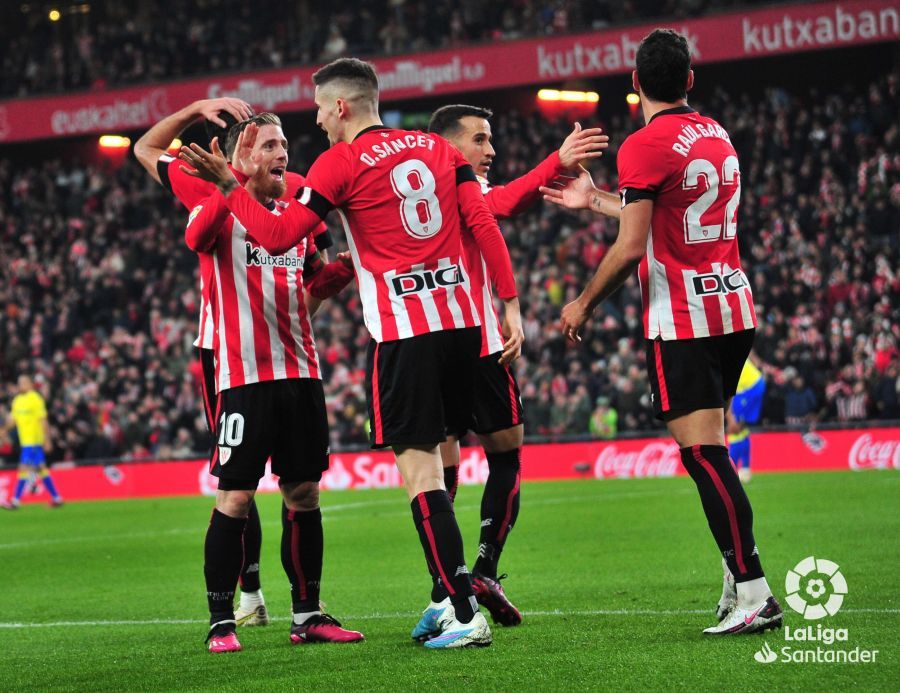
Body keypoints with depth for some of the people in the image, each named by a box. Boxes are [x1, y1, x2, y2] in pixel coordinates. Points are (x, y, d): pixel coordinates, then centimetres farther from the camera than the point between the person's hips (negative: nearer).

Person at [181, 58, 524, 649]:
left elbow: (278, 237, -5)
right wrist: (511, 305, 7)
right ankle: (454, 593, 17)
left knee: (420, 471, -4)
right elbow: (484, 226, 6)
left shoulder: (340, 162, -4)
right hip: (461, 318, 6)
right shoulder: (439, 149, 13)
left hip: (402, 329, -6)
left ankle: (466, 616, -9)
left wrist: (229, 184, 6)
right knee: (435, 459, 17)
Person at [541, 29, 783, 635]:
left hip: (682, 320, -8)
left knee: (703, 453, -9)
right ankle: (739, 575, 15)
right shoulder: (718, 137, 14)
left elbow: (631, 249, -14)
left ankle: (755, 595, -14)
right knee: (711, 451, 15)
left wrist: (583, 305, -1)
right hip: (735, 308, 8)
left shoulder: (645, 146, -11)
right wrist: (594, 200, 37)